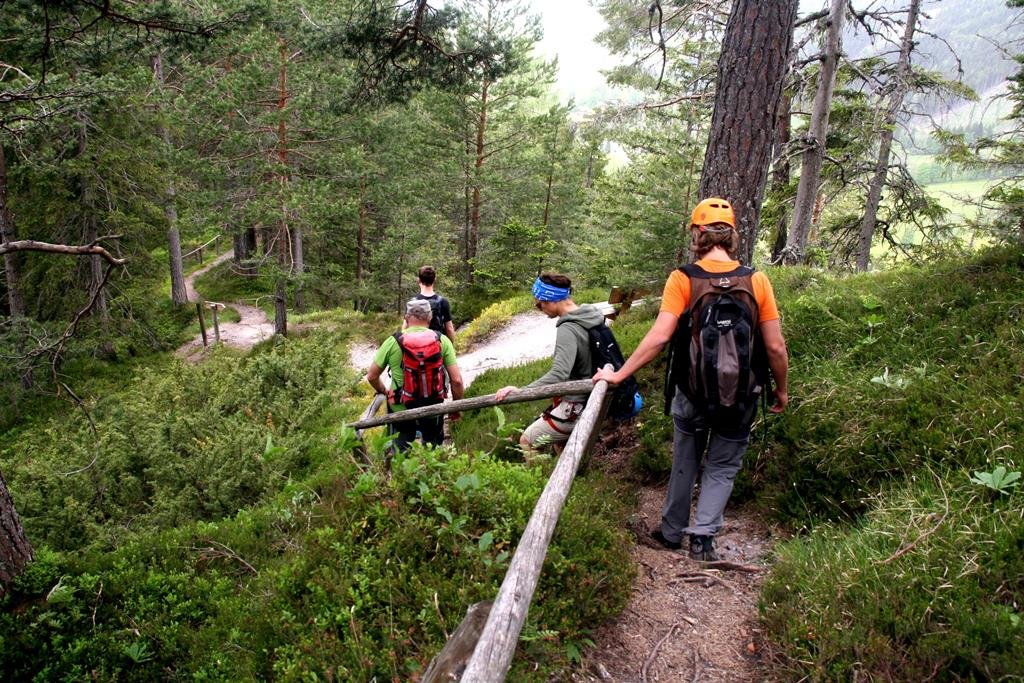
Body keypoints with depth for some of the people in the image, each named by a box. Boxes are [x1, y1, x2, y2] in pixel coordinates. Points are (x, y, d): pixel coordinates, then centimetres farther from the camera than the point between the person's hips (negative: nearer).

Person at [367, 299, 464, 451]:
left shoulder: (392, 342, -10)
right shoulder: (442, 340, -9)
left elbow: (372, 376, -4)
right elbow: (456, 380, -11)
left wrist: (384, 391, 16)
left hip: (401, 410, -1)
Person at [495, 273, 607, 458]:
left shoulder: (568, 329, -26)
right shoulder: (592, 317, 2)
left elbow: (559, 374, -37)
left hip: (573, 406, -10)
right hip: (592, 399, 10)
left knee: (526, 442, 3)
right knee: (560, 440, 30)